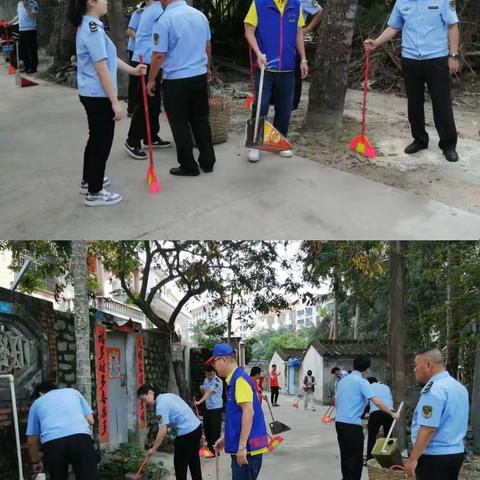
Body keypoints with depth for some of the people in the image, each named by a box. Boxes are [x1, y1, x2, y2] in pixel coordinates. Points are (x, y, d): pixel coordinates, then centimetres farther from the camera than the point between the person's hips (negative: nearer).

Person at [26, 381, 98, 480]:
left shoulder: (37, 403, 31)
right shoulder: (73, 392, 32)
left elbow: (31, 440, 32)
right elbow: (90, 420, 24)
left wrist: (36, 462, 47)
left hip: (52, 442, 0)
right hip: (81, 437, 0)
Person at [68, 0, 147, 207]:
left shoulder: (89, 26, 10)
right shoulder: (92, 30, -22)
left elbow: (107, 58, 18)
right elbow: (102, 69, -24)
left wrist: (132, 70, 19)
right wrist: (115, 102, -21)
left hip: (91, 94, 10)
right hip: (99, 96, -10)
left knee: (96, 138, 22)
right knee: (102, 142, 0)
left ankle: (89, 181, 36)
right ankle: (94, 193, 9)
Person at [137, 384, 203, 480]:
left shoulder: (161, 405, -16)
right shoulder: (169, 395, 12)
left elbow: (162, 432, -18)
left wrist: (154, 449, -9)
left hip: (186, 433, -10)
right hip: (196, 426, 10)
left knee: (180, 464, 3)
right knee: (194, 460, 21)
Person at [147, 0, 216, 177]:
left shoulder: (165, 19, -16)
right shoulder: (199, 15, 4)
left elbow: (159, 55, -16)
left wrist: (151, 80, -4)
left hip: (176, 80, -6)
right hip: (200, 76, 6)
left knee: (180, 124, 5)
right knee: (201, 120, 16)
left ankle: (188, 167, 11)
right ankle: (207, 161, 22)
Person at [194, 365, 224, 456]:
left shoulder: (217, 381, -16)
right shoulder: (206, 380, 10)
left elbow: (209, 393, -28)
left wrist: (199, 402, -40)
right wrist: (202, 389, -5)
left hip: (216, 409, -8)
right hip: (208, 408, 8)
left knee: (215, 431, -4)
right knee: (206, 429, 11)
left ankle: (215, 451, 4)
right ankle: (209, 448, 24)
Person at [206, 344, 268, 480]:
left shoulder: (240, 379, -15)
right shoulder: (233, 380, 14)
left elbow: (248, 412, -22)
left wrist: (242, 446, -24)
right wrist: (225, 438, 27)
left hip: (247, 448, -9)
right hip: (240, 445, 9)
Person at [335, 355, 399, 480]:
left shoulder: (342, 380, 13)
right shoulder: (362, 382, -10)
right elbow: (376, 401, -18)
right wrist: (392, 413, -11)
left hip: (339, 421, 7)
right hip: (352, 424, -7)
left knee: (345, 454, 16)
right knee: (356, 457, -1)